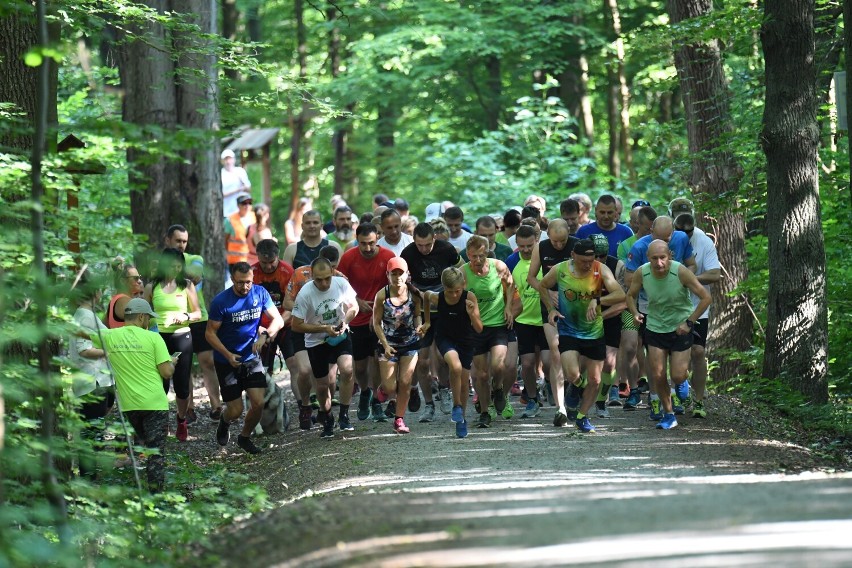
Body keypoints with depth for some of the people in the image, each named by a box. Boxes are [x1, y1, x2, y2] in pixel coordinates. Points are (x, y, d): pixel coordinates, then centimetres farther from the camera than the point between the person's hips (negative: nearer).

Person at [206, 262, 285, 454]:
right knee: (236, 411, -3)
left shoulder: (260, 293, -5)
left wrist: (265, 335, -22)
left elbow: (278, 320, -2)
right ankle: (225, 421, 36)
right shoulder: (221, 301, -16)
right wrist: (228, 355, -24)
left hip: (252, 358, 3)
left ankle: (244, 437, 20)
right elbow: (210, 333, -11)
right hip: (227, 362, -3)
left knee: (258, 403, -9)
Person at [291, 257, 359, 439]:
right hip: (316, 342, -1)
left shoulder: (341, 284, -15)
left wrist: (345, 321, -16)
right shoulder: (305, 293, -23)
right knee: (323, 385, 8)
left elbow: (353, 306, 3)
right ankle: (327, 421, 35)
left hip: (341, 335, 1)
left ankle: (344, 416, -12)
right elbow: (296, 325, -17)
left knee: (347, 369, -25)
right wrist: (324, 328, -24)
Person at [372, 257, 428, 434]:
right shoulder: (382, 295, -16)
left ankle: (399, 419, 10)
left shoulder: (413, 293, -11)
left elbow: (417, 315, 5)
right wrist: (385, 345, -16)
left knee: (405, 382, -4)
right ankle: (382, 390, 34)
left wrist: (419, 326, -17)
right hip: (389, 344, -1)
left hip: (410, 342, 1)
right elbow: (377, 323, -8)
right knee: (390, 388, -4)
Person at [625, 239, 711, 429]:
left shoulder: (681, 272, -25)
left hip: (680, 328, -2)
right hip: (655, 327, 2)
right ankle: (668, 414, 21)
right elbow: (630, 295, 3)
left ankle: (682, 380, 35)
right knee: (658, 376, 0)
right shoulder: (642, 273, -16)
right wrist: (635, 313, -17)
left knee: (677, 376, -3)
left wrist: (689, 322, -20)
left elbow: (705, 298, -17)